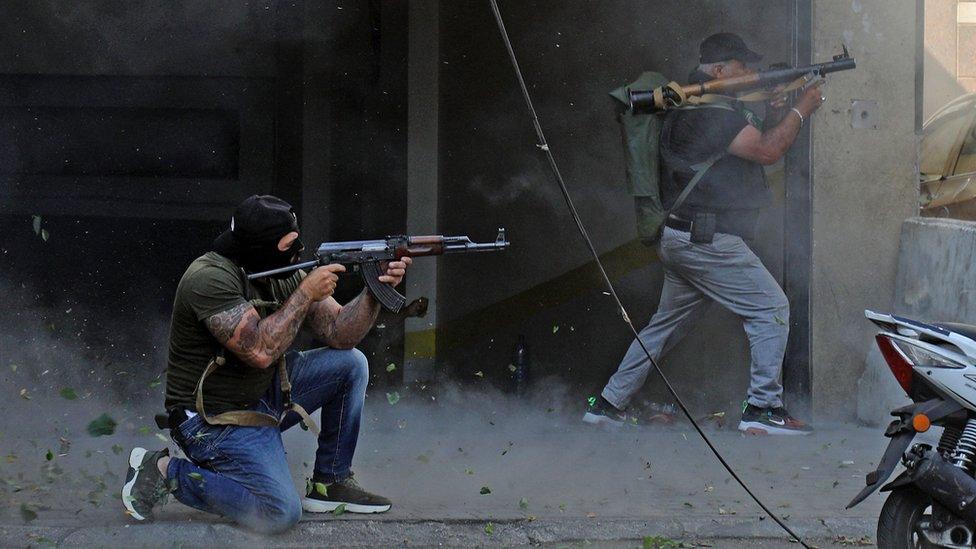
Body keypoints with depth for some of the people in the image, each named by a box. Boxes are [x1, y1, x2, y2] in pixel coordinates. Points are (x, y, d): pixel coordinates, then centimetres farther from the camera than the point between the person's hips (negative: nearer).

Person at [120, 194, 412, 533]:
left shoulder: (284, 274, 1)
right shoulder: (210, 277, -24)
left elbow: (338, 334, 2)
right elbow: (259, 350, -32)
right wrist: (306, 293, -24)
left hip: (265, 395, 9)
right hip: (214, 419, -9)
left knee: (351, 364, 2)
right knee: (280, 513, -23)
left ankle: (329, 483, 12)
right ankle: (165, 472, -6)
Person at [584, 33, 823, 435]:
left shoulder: (689, 104, 16)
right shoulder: (712, 111, -16)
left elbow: (742, 139, 25)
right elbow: (767, 152, -18)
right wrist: (801, 110, -6)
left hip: (679, 238, 10)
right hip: (707, 241, -10)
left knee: (667, 322, 17)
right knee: (771, 309, -5)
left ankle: (609, 403, 19)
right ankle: (762, 407, -6)